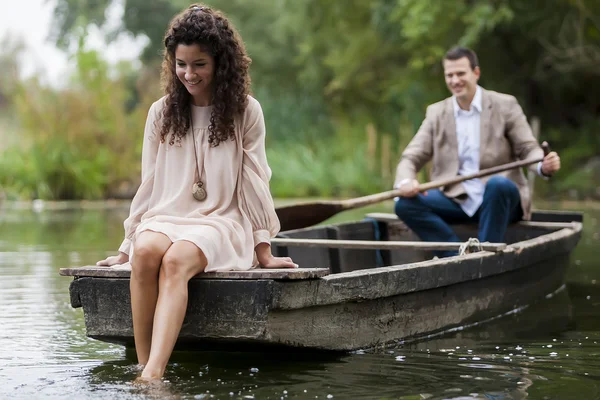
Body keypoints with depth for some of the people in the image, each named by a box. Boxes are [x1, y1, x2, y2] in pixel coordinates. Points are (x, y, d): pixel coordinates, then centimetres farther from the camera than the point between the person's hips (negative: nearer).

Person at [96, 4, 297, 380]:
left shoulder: (246, 112, 5)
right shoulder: (162, 113, 12)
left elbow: (253, 181, 4)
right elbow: (150, 183, 16)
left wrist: (263, 250, 0)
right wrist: (126, 247, 15)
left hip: (221, 222, -3)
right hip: (166, 218, 3)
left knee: (176, 260, -36)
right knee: (146, 253, -34)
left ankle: (152, 376, -49)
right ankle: (144, 370, -34)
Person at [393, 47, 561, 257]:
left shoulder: (505, 105, 2)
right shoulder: (436, 112, 10)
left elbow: (528, 149, -2)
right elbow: (411, 157, 5)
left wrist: (544, 166, -27)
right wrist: (406, 181, -19)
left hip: (499, 199, -3)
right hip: (456, 201, 3)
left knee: (498, 184, -37)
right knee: (405, 203, -21)